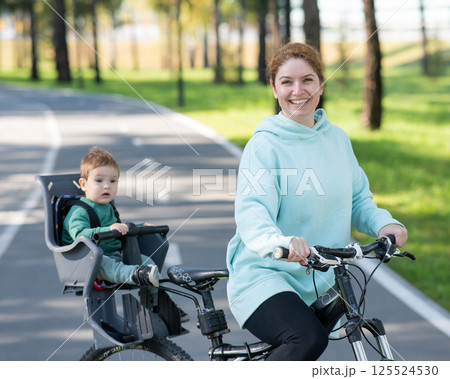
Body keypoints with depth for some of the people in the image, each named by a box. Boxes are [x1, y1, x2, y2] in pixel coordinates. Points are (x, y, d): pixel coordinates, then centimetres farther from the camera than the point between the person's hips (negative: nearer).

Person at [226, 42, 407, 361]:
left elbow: (358, 199, 15)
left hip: (319, 284, 7)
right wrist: (279, 242, -46)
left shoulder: (337, 139, 9)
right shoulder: (265, 145, -11)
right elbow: (251, 209, -24)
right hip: (264, 276, -7)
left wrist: (383, 223, -8)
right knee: (309, 339, -31)